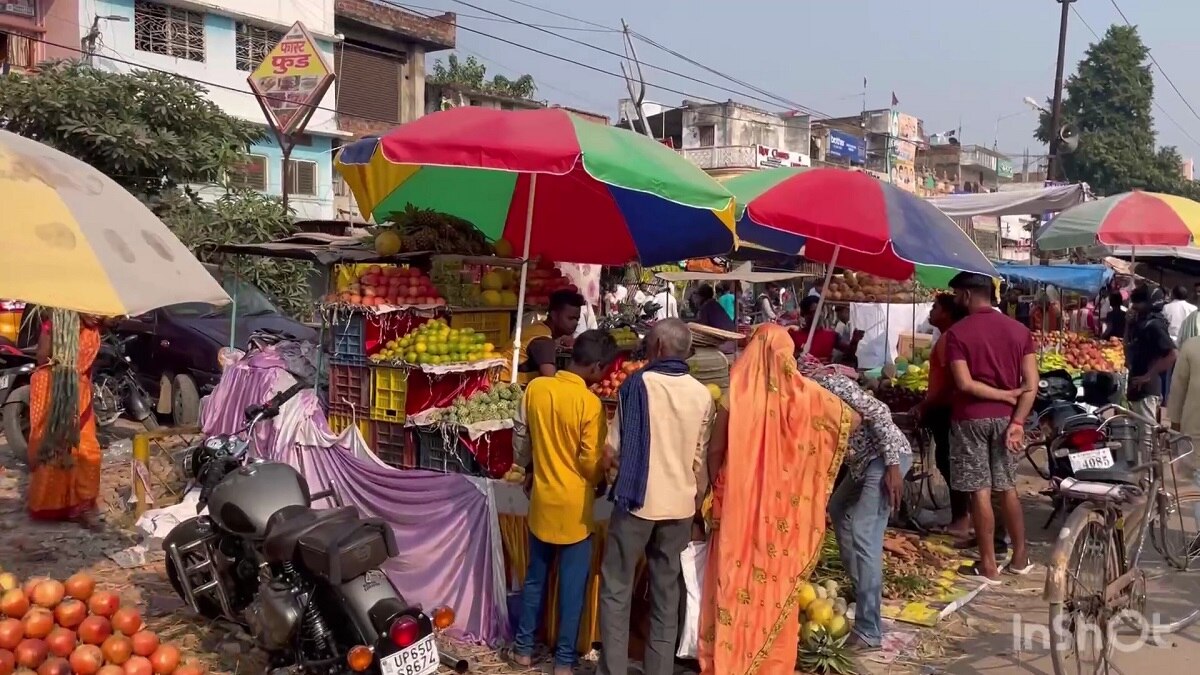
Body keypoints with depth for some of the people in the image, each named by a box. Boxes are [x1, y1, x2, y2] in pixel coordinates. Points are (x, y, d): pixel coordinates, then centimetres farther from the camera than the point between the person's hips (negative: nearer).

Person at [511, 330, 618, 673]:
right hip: (575, 505, -4)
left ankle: (523, 647, 27)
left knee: (535, 577, 18)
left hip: (541, 499, 5)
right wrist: (599, 482, 6)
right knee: (572, 585, 8)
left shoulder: (535, 388, -5)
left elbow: (520, 438, 6)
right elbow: (591, 463, -16)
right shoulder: (590, 403, -19)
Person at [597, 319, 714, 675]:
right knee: (666, 593, 13)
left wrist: (615, 475, 12)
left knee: (616, 590, 7)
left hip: (637, 500, -4)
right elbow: (701, 459, 7)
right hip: (679, 504, 4)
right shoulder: (703, 395, 1)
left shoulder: (638, 383, -10)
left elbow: (614, 448, -9)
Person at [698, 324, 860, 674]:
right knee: (778, 583, 15)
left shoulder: (737, 394, -12)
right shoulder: (805, 393, -6)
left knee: (736, 582, 10)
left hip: (739, 502, -2)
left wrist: (719, 489, 9)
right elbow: (853, 419, 2)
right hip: (784, 505, 2)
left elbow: (715, 451, -7)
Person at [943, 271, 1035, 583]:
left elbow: (965, 384, -17)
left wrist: (1004, 395, -8)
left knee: (980, 492, 1)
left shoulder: (956, 332, -9)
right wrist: (1017, 421, -5)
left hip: (971, 418, -5)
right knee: (1007, 488, 16)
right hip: (1005, 417, 5)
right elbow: (1031, 384, -2)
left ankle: (988, 565, 8)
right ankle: (1020, 557, 24)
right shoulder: (1019, 330, 5)